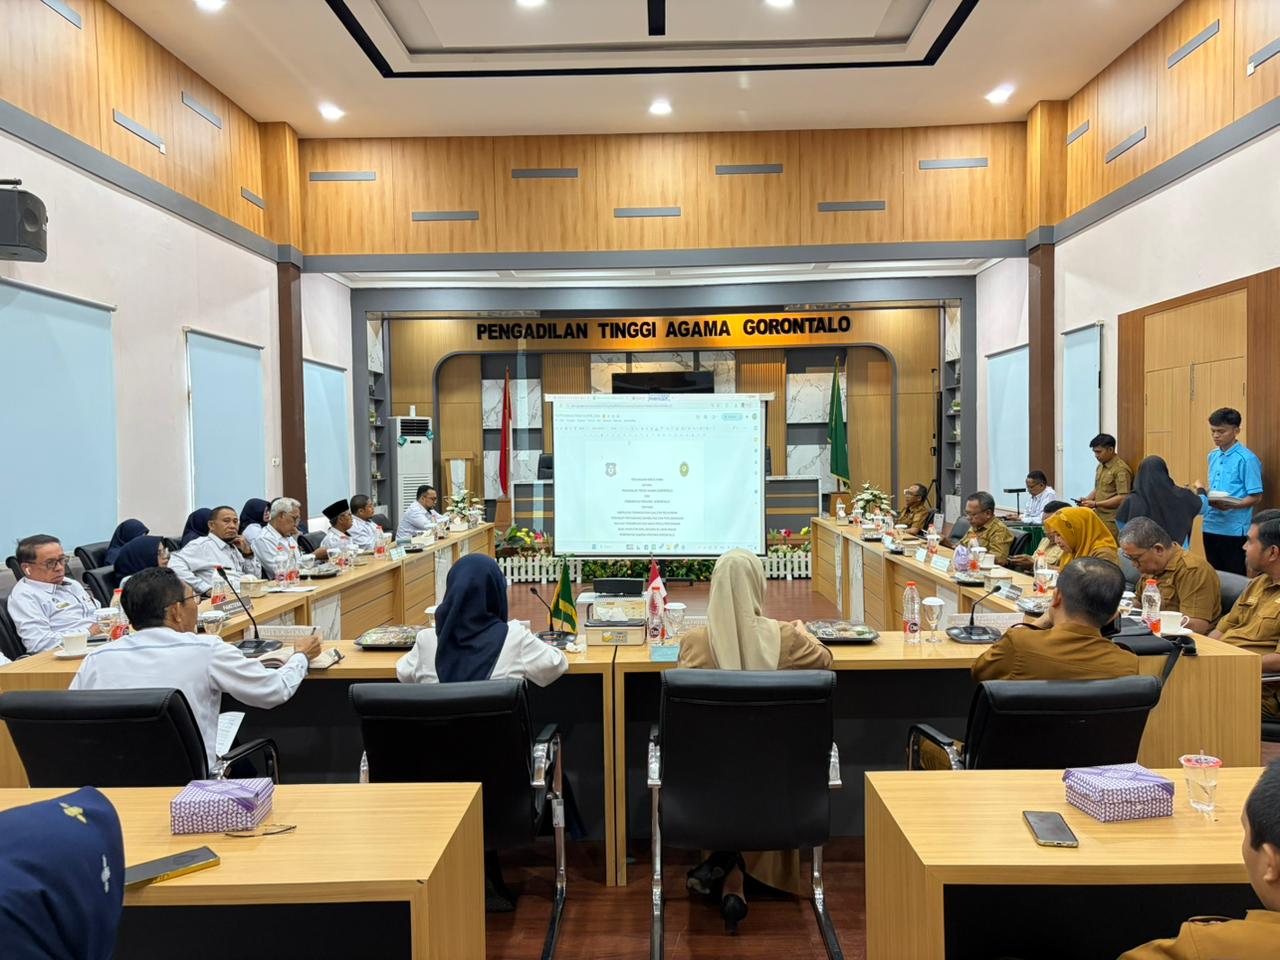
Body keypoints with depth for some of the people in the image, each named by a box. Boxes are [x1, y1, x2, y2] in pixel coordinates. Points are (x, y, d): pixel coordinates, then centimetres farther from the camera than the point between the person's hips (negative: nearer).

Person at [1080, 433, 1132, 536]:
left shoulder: (1121, 469, -12)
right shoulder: (1100, 467, 15)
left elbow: (1123, 498, -17)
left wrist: (1095, 504, -16)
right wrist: (1087, 499, 6)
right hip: (1099, 518, 7)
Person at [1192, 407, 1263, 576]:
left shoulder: (1247, 459, -10)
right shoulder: (1213, 456, 11)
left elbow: (1255, 496, -11)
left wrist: (1229, 505, -25)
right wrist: (1204, 491, 0)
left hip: (1234, 529, -7)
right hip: (1211, 526, 7)